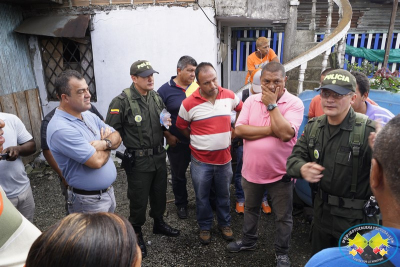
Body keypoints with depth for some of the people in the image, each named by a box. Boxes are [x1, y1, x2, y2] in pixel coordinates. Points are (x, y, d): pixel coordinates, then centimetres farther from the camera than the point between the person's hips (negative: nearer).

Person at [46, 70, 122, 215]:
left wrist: (104, 144, -19)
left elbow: (117, 137, 4)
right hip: (89, 201, -8)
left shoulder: (89, 115, 3)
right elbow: (96, 161, -27)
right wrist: (108, 145, -6)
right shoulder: (61, 128, -25)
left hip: (109, 190, 8)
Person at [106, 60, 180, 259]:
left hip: (159, 156, 6)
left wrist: (166, 128, -3)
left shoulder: (156, 97, 5)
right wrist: (132, 143, -10)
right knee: (138, 199, 8)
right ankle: (136, 233, 31)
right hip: (137, 160, -6)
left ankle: (159, 224, 44)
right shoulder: (122, 101, -16)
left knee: (160, 193, 20)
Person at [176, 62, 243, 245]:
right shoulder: (189, 103, -14)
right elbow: (181, 127, 1)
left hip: (224, 158, 2)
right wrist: (197, 141, 6)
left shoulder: (229, 96, -5)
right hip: (201, 161, -2)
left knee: (223, 195, 19)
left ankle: (224, 224, 42)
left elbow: (242, 110, 15)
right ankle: (205, 227, 36)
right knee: (202, 197, 14)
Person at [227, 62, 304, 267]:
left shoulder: (294, 103, -13)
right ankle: (248, 240, 48)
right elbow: (239, 129, -14)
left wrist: (272, 104, -21)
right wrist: (270, 130, -21)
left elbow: (286, 133, -27)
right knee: (250, 209, 25)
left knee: (283, 217, 15)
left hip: (280, 173, -3)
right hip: (251, 170, 4)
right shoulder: (251, 100, -3)